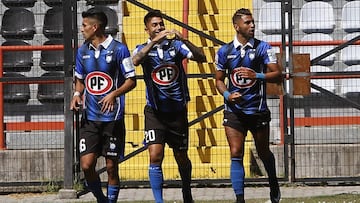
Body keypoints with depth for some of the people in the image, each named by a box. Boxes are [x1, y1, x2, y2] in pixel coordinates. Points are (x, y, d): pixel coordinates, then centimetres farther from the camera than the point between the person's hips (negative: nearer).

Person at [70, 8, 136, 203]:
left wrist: (114, 94, -20)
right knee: (86, 165, -5)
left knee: (111, 167, 1)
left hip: (112, 118, -4)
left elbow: (131, 81, -4)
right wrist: (77, 94, 1)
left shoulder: (118, 49, -6)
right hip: (90, 118, 4)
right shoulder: (82, 51, 9)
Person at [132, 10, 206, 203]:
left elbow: (201, 58, -13)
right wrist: (154, 41, -34)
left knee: (182, 158, 12)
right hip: (155, 112, -1)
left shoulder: (176, 45, 0)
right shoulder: (144, 48, -1)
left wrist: (184, 40, -26)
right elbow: (136, 60, -25)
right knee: (155, 156, -14)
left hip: (177, 111, 1)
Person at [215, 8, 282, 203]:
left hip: (258, 110, -1)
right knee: (236, 154, -9)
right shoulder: (224, 51, 3)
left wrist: (257, 76, -25)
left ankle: (274, 185, 40)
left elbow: (277, 75, -8)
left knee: (263, 153, 13)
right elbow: (219, 80, 11)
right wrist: (227, 95, -9)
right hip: (234, 111, 1)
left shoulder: (263, 48, -3)